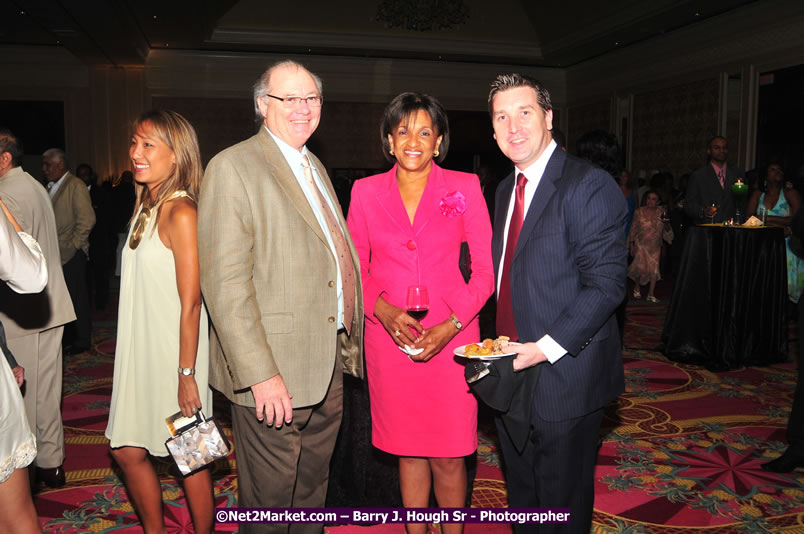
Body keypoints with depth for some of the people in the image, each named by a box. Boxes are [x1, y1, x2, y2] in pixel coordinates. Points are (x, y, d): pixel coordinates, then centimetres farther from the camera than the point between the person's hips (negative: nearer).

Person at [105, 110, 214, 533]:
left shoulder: (181, 214, -17)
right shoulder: (145, 207, 10)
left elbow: (191, 303, -19)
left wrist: (186, 374, -19)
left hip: (176, 353, -8)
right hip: (141, 352, 8)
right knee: (127, 450, 14)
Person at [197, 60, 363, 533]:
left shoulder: (316, 167, 15)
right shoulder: (233, 167, -11)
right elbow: (225, 281, -18)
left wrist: (349, 344, 12)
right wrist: (261, 375, -22)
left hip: (330, 368, 7)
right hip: (274, 375, -7)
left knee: (312, 494, 21)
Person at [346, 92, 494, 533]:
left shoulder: (464, 187, 1)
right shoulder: (366, 191, 5)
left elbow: (485, 269, 0)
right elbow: (354, 268, 8)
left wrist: (452, 324, -13)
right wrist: (382, 309, -11)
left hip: (449, 338, -1)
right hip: (389, 338, 2)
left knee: (448, 456, 3)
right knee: (409, 451, 12)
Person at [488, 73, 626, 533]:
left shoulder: (589, 185, -14)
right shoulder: (507, 189, 12)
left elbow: (607, 283, -20)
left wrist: (547, 348, -24)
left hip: (565, 377, -7)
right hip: (511, 372, 7)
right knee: (521, 495, 22)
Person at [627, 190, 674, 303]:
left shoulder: (661, 212, 2)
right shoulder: (640, 212, -1)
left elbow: (667, 230, 7)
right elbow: (634, 229, 5)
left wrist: (666, 223, -15)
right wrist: (631, 244, 3)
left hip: (655, 245, 2)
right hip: (641, 244, -2)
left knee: (654, 268, -3)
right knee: (640, 266, -11)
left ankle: (650, 294, 4)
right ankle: (636, 288, 17)